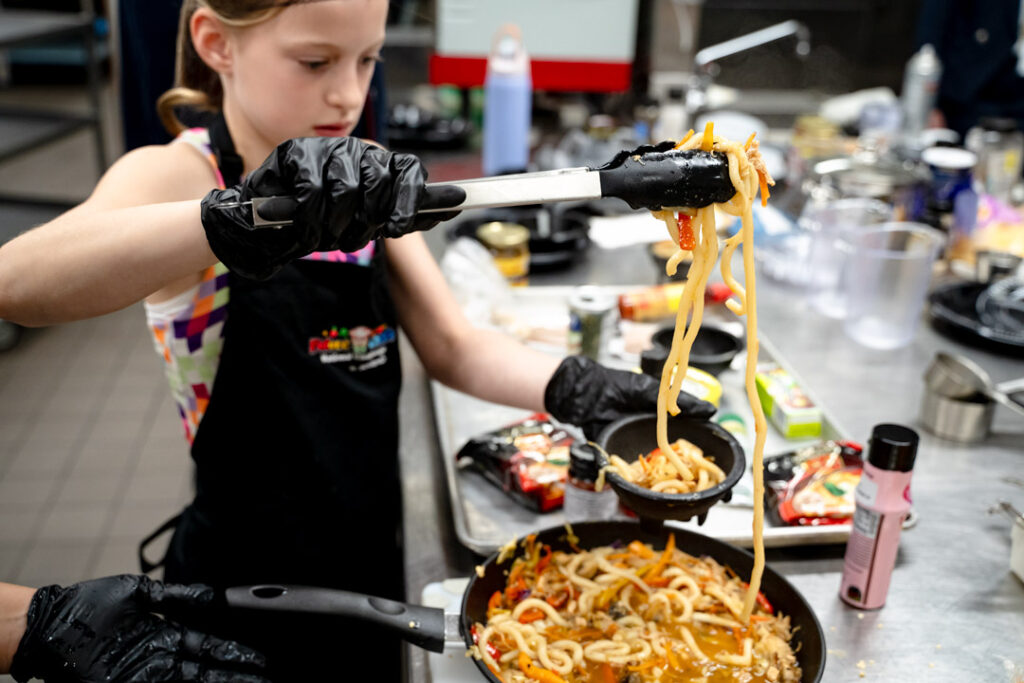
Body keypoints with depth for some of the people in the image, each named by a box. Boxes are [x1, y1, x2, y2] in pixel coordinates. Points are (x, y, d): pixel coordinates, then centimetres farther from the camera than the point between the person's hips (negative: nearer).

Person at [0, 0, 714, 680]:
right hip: (248, 587, -5)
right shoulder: (177, 175, -16)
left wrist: (569, 385, -17)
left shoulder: (363, 184, 1)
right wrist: (237, 222, -51)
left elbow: (455, 349, 0)